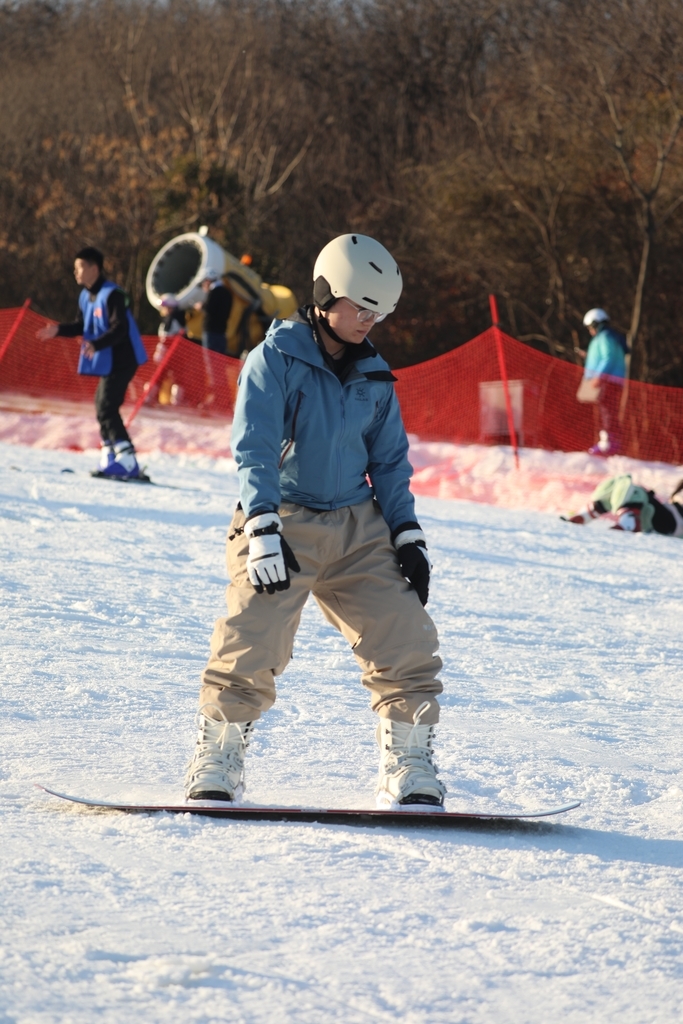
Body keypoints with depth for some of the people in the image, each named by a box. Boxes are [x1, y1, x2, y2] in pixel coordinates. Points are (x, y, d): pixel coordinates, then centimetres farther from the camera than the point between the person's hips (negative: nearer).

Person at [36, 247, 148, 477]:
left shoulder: (111, 294, -19)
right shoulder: (86, 296, 11)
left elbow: (120, 329, -26)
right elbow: (82, 327, 18)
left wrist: (96, 345, -38)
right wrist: (59, 330, 3)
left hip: (121, 361, -10)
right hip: (108, 362, 10)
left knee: (106, 408, -15)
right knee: (103, 406, 16)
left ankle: (127, 462, -19)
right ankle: (110, 456, 25)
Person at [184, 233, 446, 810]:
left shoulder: (373, 375, 10)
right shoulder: (276, 359, -7)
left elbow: (390, 460, 18)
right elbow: (254, 448, -15)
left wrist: (407, 534, 7)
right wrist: (264, 530, -26)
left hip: (358, 530, 5)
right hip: (282, 524, -5)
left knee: (407, 644, -5)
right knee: (251, 649, -17)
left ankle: (409, 775, 5)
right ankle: (216, 770, -2)